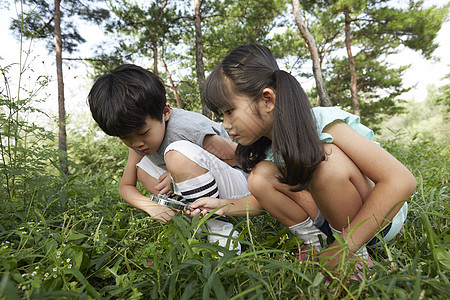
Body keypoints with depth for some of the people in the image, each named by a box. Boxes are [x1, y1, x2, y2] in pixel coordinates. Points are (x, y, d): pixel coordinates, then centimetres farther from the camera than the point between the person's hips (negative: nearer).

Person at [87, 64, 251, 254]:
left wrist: (181, 171, -23)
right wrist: (151, 205, -19)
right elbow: (125, 187, 4)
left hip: (238, 187, -7)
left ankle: (219, 228, -16)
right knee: (142, 167, -4)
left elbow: (235, 157, -15)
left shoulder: (188, 129, -28)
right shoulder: (138, 140, -4)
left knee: (178, 154, -31)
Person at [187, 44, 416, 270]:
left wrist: (342, 250, -33)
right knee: (260, 176, -15)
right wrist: (224, 206, -9)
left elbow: (401, 181, -31)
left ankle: (356, 255, -15)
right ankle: (316, 244, -6)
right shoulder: (268, 146, -7)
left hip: (380, 216, -4)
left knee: (327, 159, -34)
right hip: (332, 217, 5)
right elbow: (267, 199, 6)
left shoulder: (324, 125, -27)